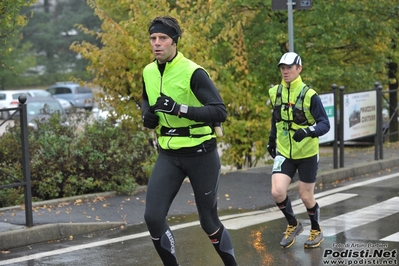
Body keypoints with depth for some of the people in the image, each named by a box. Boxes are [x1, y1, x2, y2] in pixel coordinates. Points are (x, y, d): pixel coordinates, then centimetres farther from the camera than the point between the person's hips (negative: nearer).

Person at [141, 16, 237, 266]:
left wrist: (179, 109, -32)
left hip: (201, 154, -5)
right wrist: (148, 116, 1)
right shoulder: (148, 72, 3)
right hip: (169, 155, 5)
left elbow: (220, 112, -23)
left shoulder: (193, 72, -17)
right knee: (153, 217, -8)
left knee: (209, 222, 5)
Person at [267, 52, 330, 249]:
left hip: (307, 154, -3)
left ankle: (316, 231, 33)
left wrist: (308, 131, -35)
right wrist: (272, 140, 21)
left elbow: (325, 124, -17)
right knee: (277, 192, -13)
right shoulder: (275, 93, 0)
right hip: (284, 153, 4)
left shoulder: (309, 95, -15)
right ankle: (293, 225, 15)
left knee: (306, 197, 6)